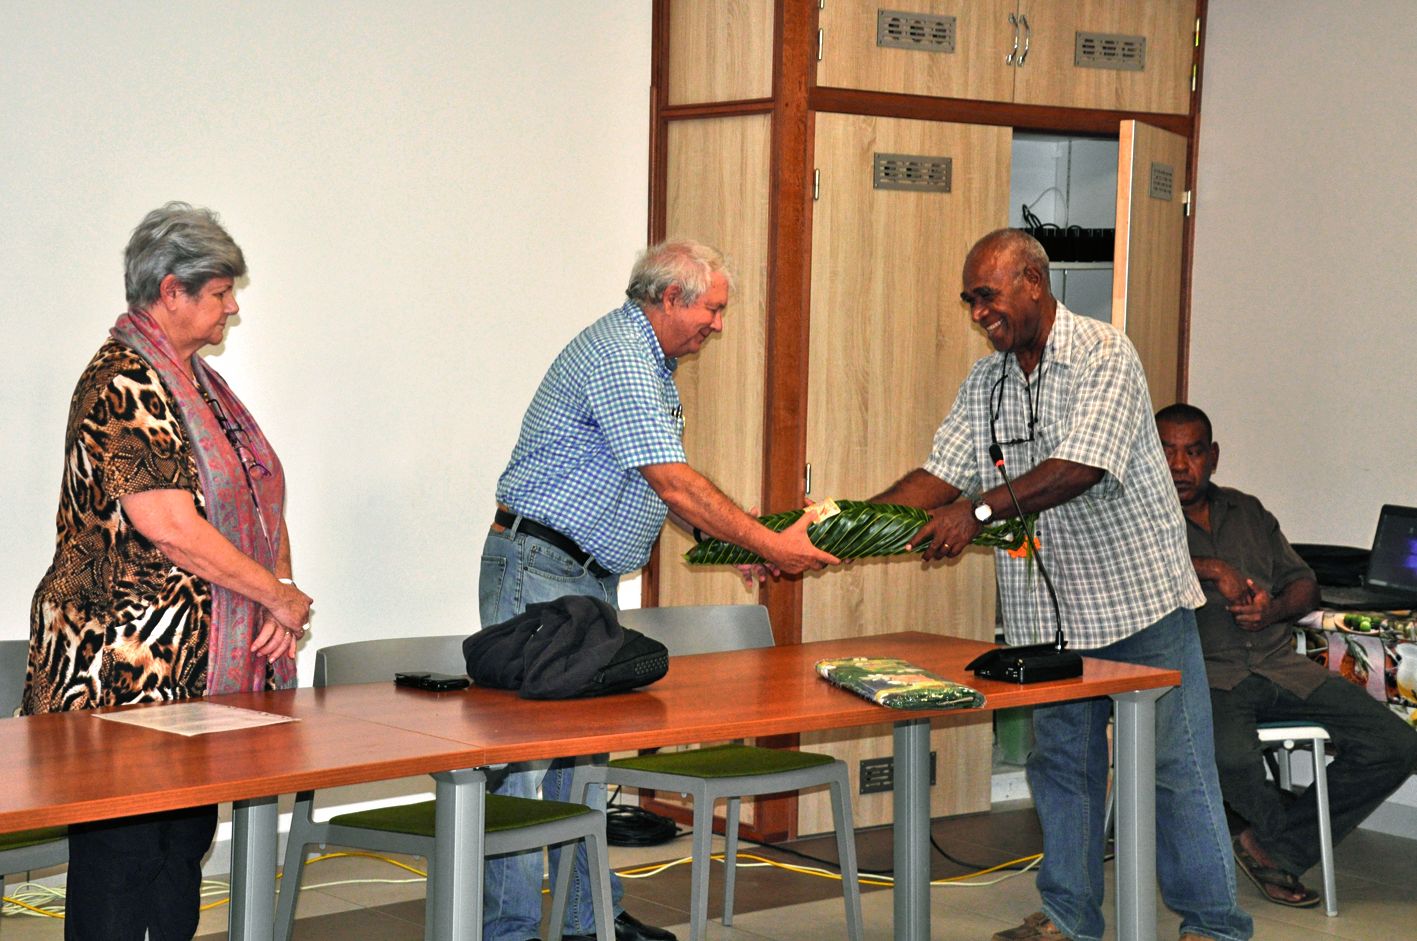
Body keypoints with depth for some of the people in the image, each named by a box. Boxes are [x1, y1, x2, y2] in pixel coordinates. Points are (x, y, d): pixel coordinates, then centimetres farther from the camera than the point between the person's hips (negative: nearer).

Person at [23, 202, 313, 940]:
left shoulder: (196, 381, 17)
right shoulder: (124, 384, -14)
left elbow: (260, 499, 17)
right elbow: (167, 523, -22)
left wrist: (280, 597, -1)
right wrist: (278, 595, -13)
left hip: (199, 670, 10)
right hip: (123, 665, -9)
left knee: (186, 839, 12)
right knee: (122, 847, -5)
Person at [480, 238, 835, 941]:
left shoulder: (653, 361, 17)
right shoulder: (618, 356, -18)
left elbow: (665, 491, 20)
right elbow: (674, 485, -22)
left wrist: (746, 541, 11)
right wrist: (769, 546, -16)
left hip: (591, 578, 11)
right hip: (538, 572, -11)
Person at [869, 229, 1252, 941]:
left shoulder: (1104, 355, -13)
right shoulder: (987, 381, 10)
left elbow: (1079, 468, -24)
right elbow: (942, 472, 5)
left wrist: (979, 509, -30)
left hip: (1139, 595, -6)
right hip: (1050, 608, 7)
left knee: (1174, 765, -1)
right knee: (1061, 763, 12)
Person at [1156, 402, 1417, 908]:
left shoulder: (1247, 512, 23)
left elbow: (1305, 585, 21)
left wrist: (1274, 609, -3)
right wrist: (1211, 569, -19)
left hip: (1280, 666, 6)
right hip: (1203, 671, -5)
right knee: (1232, 755, -38)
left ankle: (1273, 848, -2)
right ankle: (1286, 838, -2)